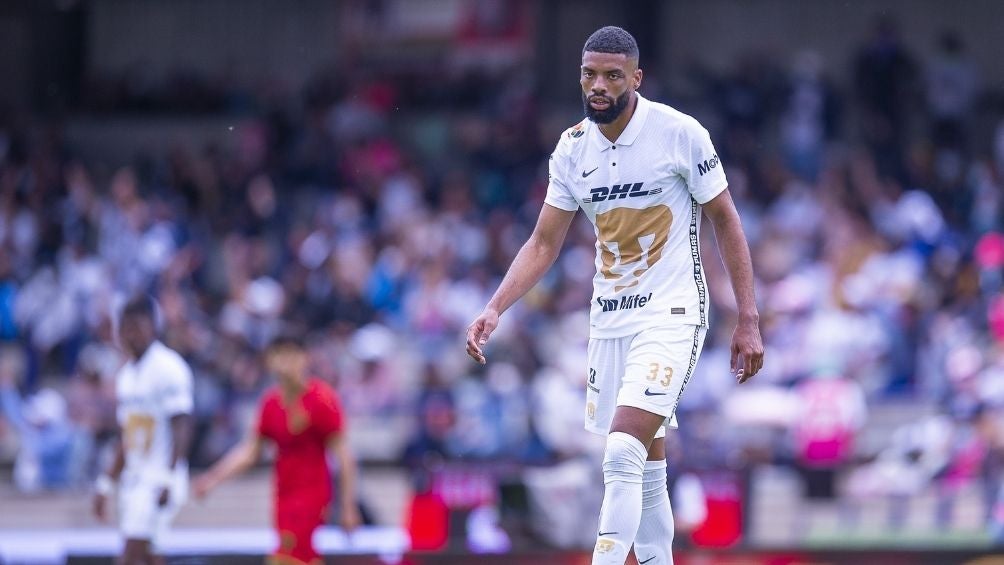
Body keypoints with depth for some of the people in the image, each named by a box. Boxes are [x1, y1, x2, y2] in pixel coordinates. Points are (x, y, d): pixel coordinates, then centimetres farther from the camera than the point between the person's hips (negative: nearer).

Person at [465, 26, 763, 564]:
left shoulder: (680, 133, -11)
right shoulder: (572, 148, 3)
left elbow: (726, 223, -3)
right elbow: (543, 244, 9)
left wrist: (748, 321, -5)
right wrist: (494, 309, -5)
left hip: (671, 313, -6)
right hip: (608, 318, 6)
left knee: (624, 455, -20)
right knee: (644, 468, 10)